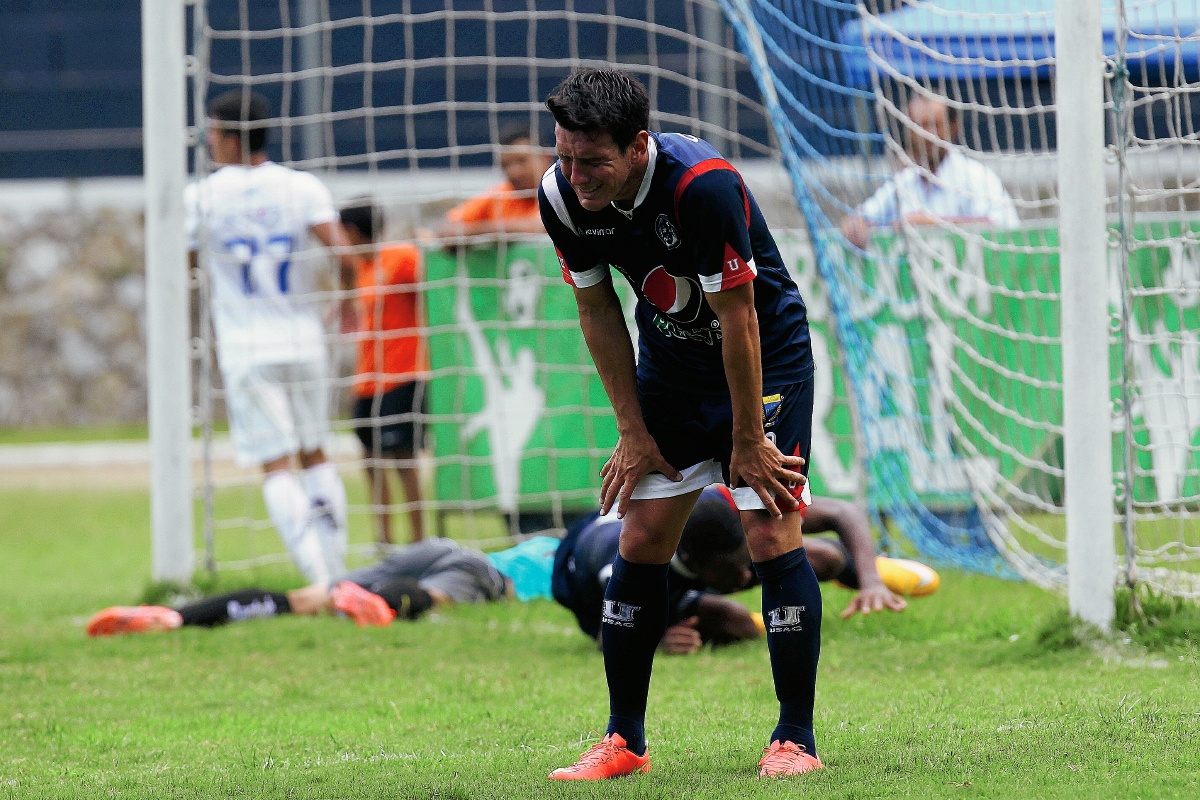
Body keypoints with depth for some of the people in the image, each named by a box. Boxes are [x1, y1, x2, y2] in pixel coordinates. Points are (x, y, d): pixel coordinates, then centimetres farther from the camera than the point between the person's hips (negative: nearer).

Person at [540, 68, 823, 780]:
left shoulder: (703, 185, -33)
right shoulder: (563, 195, -15)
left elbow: (737, 321, -25)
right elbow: (598, 311, -1)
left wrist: (746, 445, -19)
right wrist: (633, 429, -1)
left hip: (766, 356, -5)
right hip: (670, 364, 5)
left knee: (772, 534, -13)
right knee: (642, 540, 1)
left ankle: (797, 739, -4)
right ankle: (626, 741, 9)